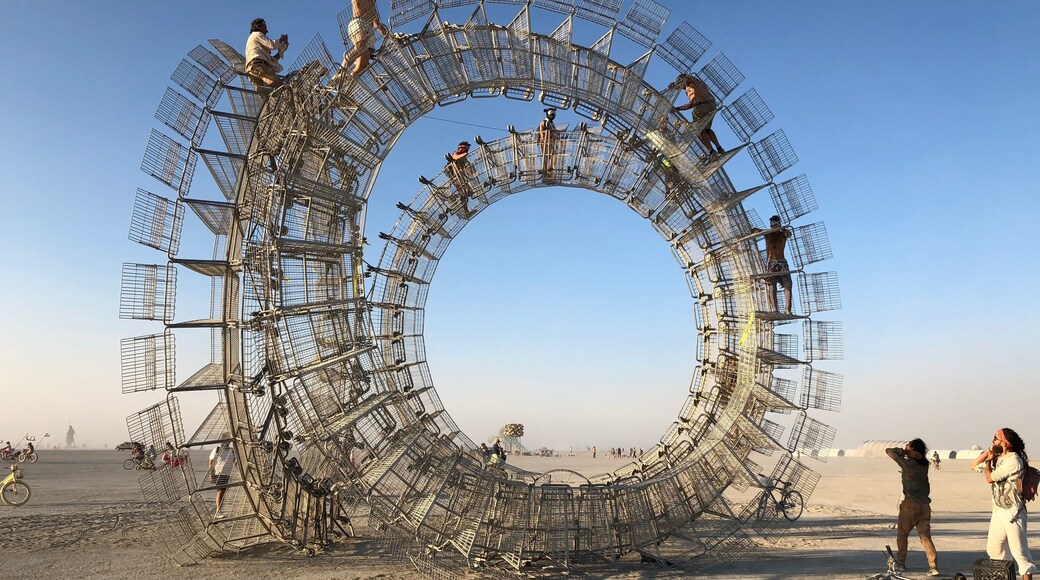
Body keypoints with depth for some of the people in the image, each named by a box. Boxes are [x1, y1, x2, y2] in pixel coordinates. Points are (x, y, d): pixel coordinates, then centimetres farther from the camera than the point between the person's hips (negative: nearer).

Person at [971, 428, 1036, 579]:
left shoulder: (1013, 460, -16)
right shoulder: (998, 458, 11)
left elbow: (990, 478, -15)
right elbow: (974, 466, 17)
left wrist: (988, 461, 2)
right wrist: (988, 452, 6)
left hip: (1012, 513, -9)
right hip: (998, 511, 9)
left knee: (1018, 550, -6)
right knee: (994, 549, 15)